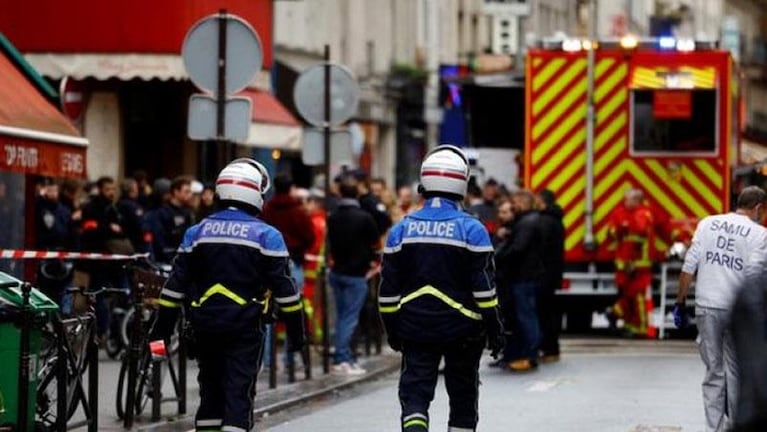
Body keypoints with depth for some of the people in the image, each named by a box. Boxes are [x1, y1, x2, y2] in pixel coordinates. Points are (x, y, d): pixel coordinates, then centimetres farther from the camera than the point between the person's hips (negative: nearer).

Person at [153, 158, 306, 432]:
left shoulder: (197, 232, 6)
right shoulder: (266, 235, -4)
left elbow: (176, 283, 7)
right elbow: (284, 287, -5)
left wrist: (163, 327, 11)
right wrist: (295, 329, 2)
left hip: (205, 324, 4)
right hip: (245, 327, -4)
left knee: (210, 386, 15)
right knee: (239, 389, -3)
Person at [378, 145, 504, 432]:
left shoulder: (401, 230, 1)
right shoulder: (471, 229, -8)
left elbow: (389, 288, 4)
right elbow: (484, 286, -9)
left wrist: (392, 328, 13)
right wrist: (494, 327, -1)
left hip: (415, 328, 1)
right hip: (462, 329, -1)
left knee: (415, 392, 0)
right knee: (463, 396, 13)